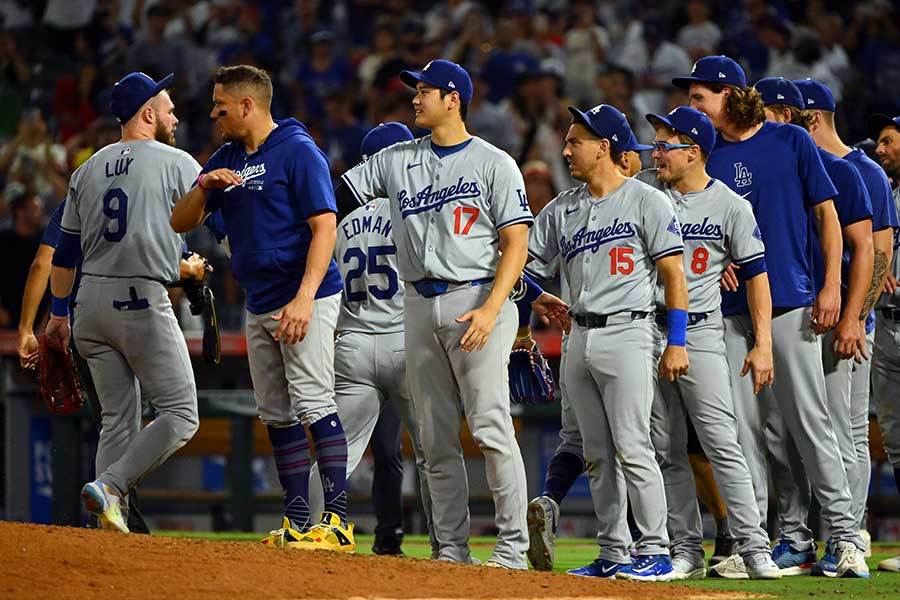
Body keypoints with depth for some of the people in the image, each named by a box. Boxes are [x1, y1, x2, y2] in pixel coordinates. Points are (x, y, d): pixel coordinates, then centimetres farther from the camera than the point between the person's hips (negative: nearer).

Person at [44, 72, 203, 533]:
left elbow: (65, 250, 16)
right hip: (143, 302, -7)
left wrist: (58, 312, 22)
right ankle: (109, 487, -17)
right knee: (180, 415, -2)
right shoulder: (177, 163, -3)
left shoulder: (87, 170, 14)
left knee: (118, 418, 11)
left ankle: (111, 521, 3)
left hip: (92, 303, 7)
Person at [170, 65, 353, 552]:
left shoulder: (297, 151, -9)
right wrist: (204, 186, -7)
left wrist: (304, 299, -25)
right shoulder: (227, 159, 15)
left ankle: (337, 520, -18)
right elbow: (181, 223, 15)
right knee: (276, 415, 8)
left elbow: (324, 225, -16)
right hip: (259, 306, 9)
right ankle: (298, 522, 12)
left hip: (306, 300, -9)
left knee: (313, 402, -15)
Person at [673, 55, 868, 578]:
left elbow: (826, 214, 2)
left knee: (810, 419, -7)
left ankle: (845, 534, -3)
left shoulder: (791, 141, 2)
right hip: (730, 305, 4)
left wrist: (832, 286, -6)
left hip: (790, 302, -4)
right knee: (741, 427, 1)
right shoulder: (707, 156, 13)